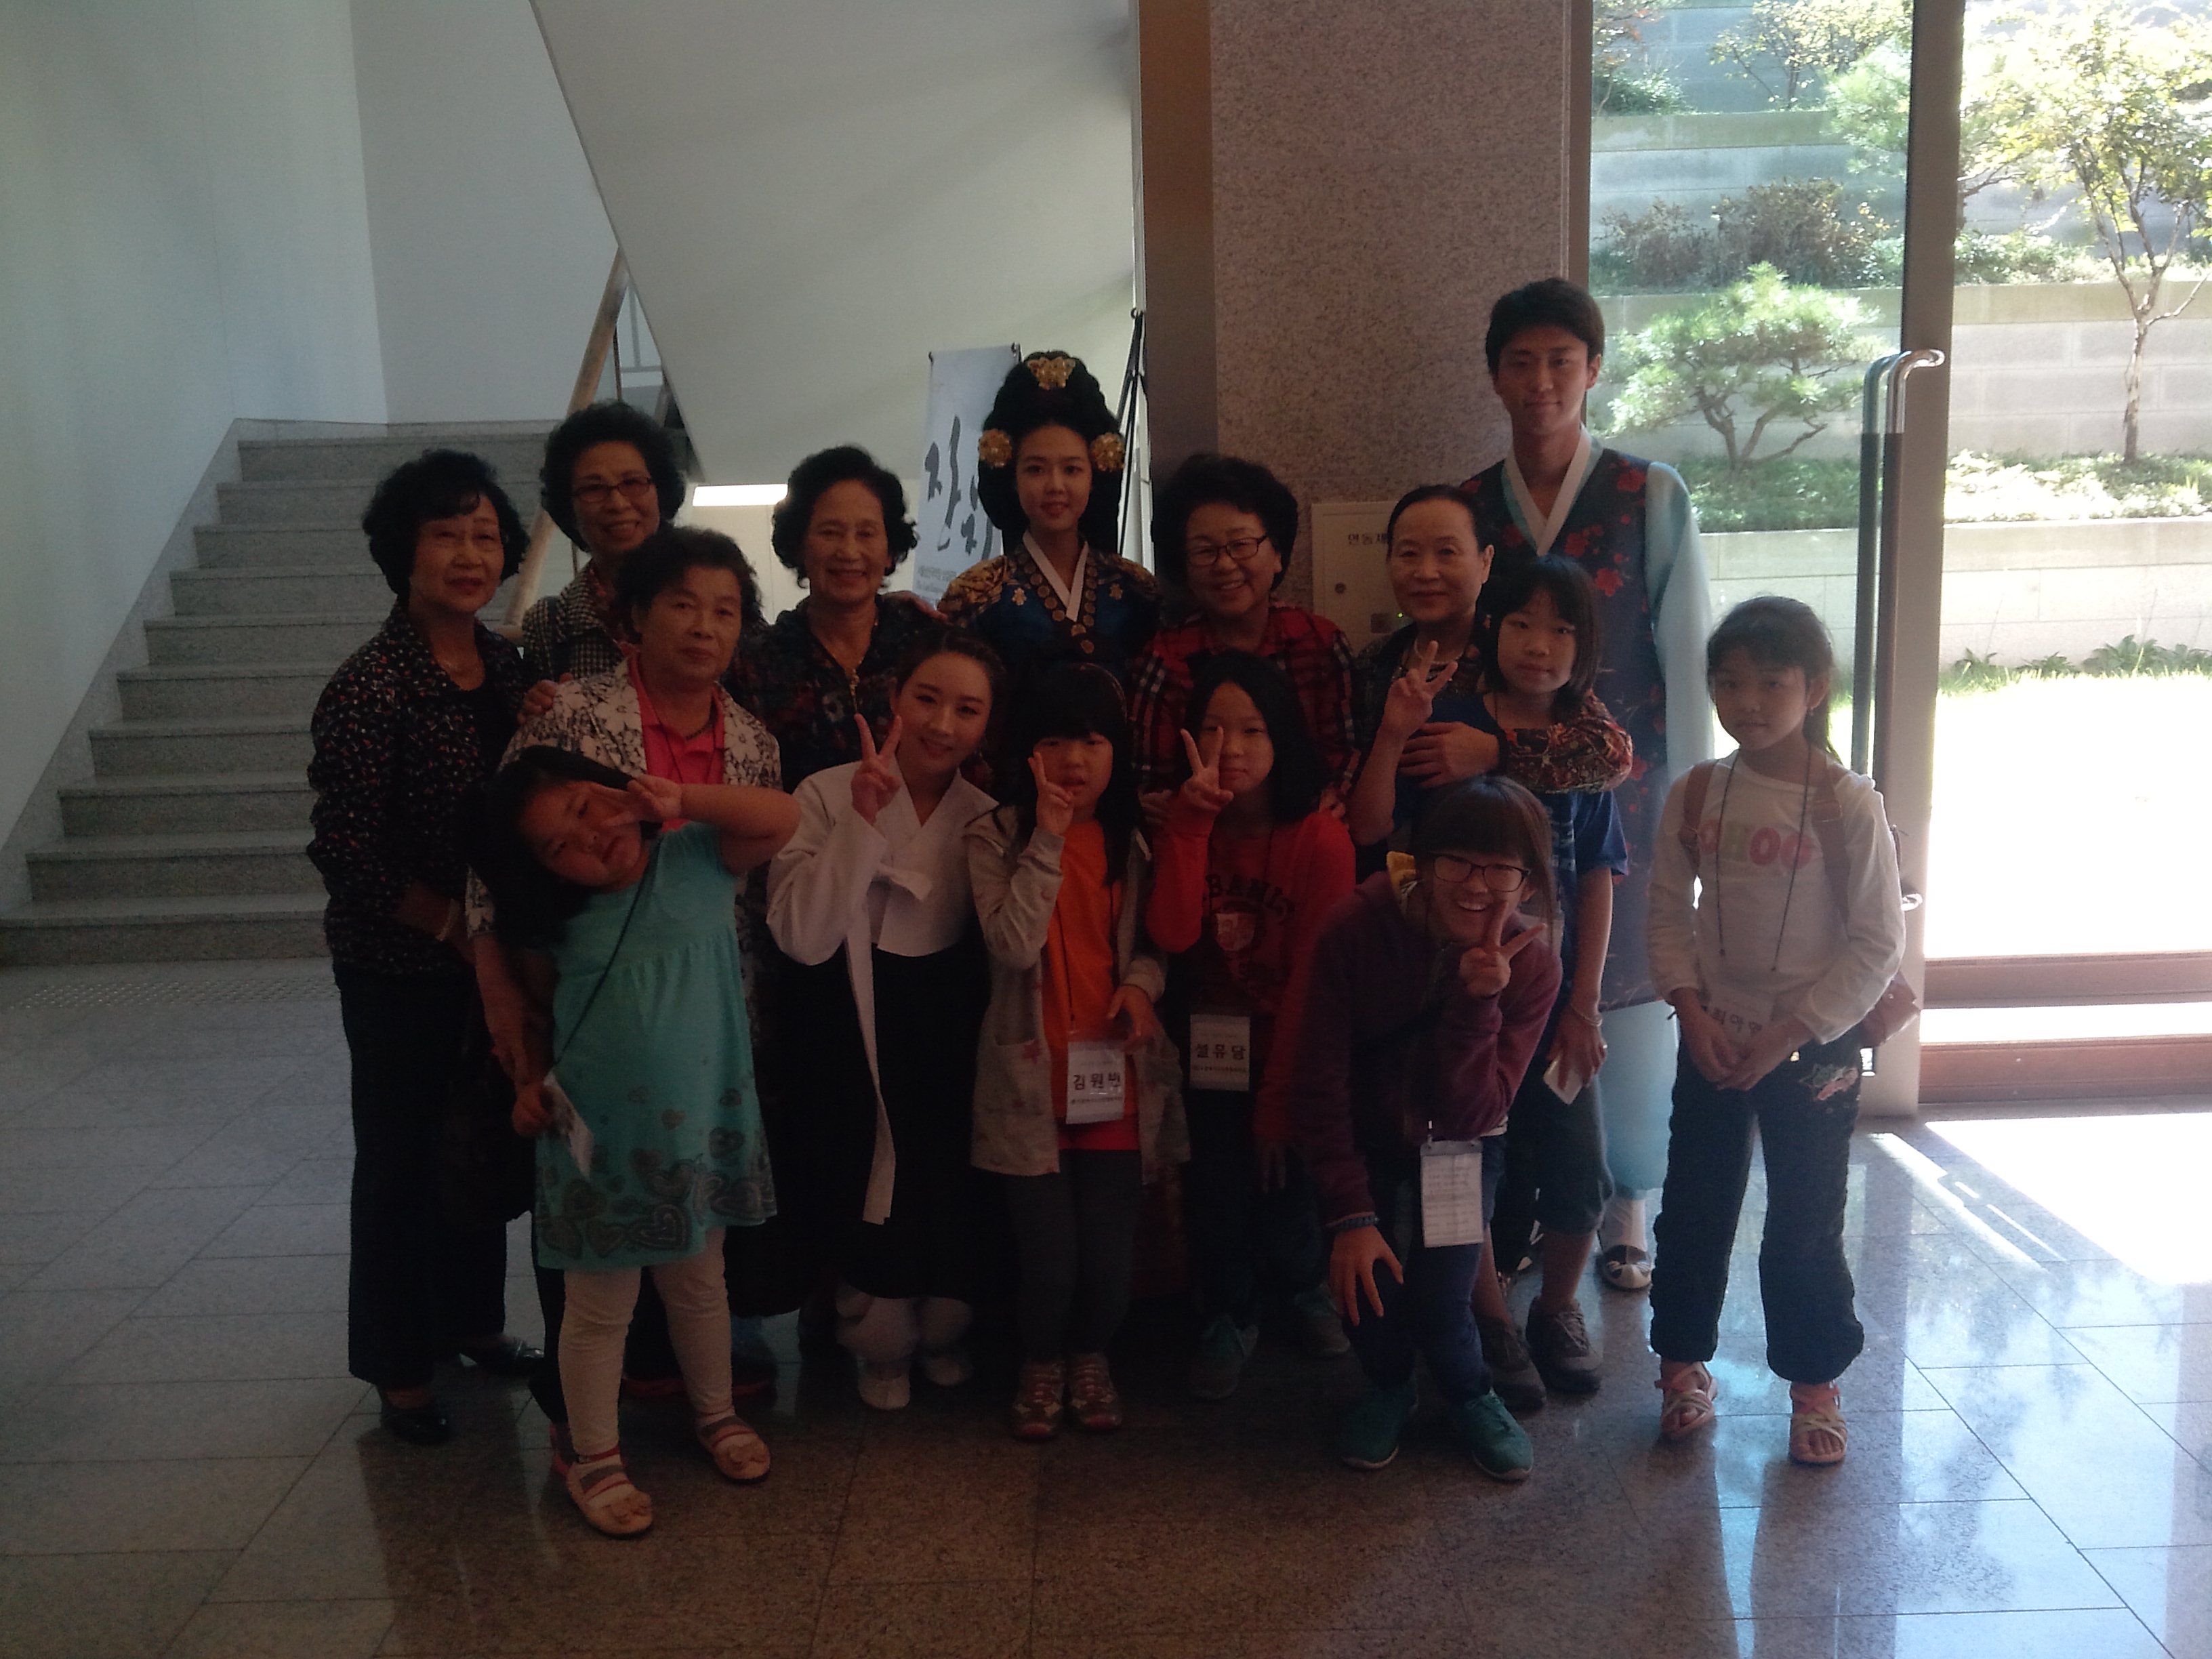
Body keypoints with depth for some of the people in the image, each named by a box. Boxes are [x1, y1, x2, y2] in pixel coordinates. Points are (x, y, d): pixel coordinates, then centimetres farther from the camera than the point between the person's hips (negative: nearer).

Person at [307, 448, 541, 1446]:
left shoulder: (508, 669, 1)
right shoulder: (369, 688, -17)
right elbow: (349, 854, -17)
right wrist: (461, 930, -19)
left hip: (493, 958, 6)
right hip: (401, 971, -5)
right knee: (402, 1158, 9)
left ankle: (472, 1319, 38)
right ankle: (399, 1366, 26)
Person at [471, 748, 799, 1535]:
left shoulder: (697, 859, -6)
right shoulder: (556, 924, -4)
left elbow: (781, 816, -18)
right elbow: (544, 1014, 9)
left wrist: (682, 800, -26)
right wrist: (531, 1082, -7)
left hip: (699, 1124, 1)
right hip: (599, 1140, -1)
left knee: (699, 1284, 21)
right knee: (601, 1307, 10)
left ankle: (714, 1413, 43)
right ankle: (595, 1459, 29)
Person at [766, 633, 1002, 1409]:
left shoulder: (989, 815, -1)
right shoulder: (827, 796, -10)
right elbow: (803, 936, -23)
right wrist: (862, 819, -26)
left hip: (950, 1029, 3)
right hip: (855, 1025, -3)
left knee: (950, 1178, 8)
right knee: (872, 1178, 3)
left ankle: (940, 1331, 39)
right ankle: (882, 1344, 32)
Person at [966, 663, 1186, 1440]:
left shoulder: (1135, 837, 5)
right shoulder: (996, 835, -5)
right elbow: (1015, 945, -18)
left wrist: (1143, 980, -8)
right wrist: (1049, 839, -19)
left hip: (1116, 1071, 3)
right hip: (1033, 1073, -2)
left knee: (1110, 1241, 8)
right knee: (1046, 1244, 3)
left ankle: (1090, 1356, 35)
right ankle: (1041, 1363, 31)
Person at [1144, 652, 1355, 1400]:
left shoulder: (1321, 839, -17)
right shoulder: (1185, 822, -6)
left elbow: (1312, 977, -15)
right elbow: (1173, 936, -22)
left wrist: (1280, 1099, -12)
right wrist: (1192, 820, -29)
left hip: (1289, 1051, -2)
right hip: (1211, 1050, 2)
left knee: (1283, 1194, 0)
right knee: (1214, 1191, 1)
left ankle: (1305, 1286, 35)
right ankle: (1227, 1318, 29)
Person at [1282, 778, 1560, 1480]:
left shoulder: (1530, 967, -19)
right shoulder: (1356, 928, -26)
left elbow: (1471, 1116, -24)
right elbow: (1319, 1087, -19)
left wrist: (1478, 1002, -37)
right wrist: (1351, 1216, -21)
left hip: (1459, 1151, 1)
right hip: (1365, 1144, -1)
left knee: (1438, 1296, -14)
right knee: (1375, 1275, -18)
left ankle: (1470, 1395, 19)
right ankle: (1387, 1387, 16)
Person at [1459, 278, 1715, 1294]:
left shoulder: (1651, 497, -1)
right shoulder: (1465, 511, 5)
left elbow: (1683, 651, -1)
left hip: (1625, 789, -2)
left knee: (1629, 997, 5)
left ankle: (1625, 1209, 23)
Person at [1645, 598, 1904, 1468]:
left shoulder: (1848, 805, -12)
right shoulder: (1695, 795, -2)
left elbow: (1878, 942, -11)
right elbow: (1669, 913, 3)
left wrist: (1788, 1034, -14)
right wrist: (1694, 1012, -10)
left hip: (1814, 1047, -3)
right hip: (1712, 1041, 3)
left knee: (1806, 1224, 7)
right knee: (1692, 1208, 11)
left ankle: (1815, 1383, 26)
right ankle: (1683, 1359, 30)